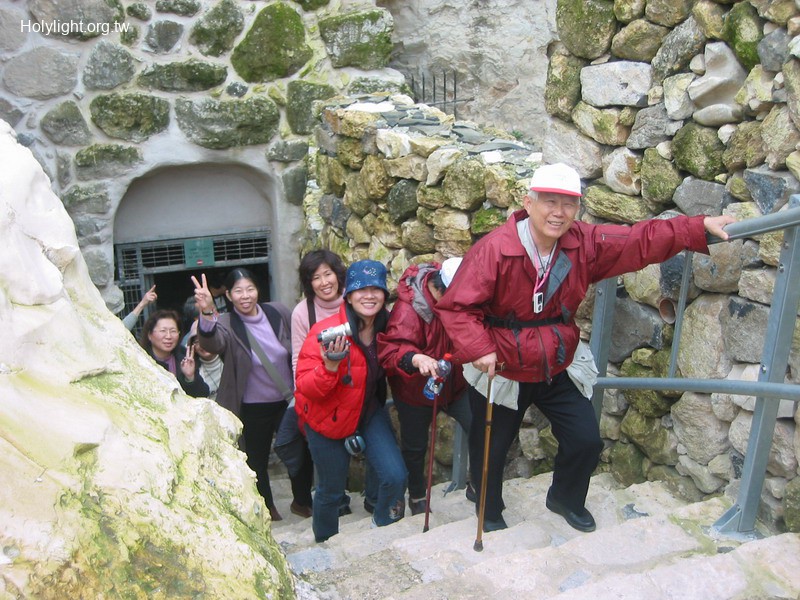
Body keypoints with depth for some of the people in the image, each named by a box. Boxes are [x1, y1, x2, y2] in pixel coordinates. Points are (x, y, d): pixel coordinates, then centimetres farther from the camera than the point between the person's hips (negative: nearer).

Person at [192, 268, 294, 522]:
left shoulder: (278, 312, -5)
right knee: (257, 459, 11)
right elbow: (212, 343, -38)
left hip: (289, 400, 2)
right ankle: (267, 506, 35)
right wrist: (207, 313, -57)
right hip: (254, 408, -2)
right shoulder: (226, 325, -15)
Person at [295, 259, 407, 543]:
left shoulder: (387, 326, -12)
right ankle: (325, 544, 43)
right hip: (328, 419, -4)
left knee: (395, 477, -6)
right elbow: (306, 388, -26)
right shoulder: (326, 331, -27)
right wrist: (330, 366, -43)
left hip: (370, 411, 4)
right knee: (331, 491, 12)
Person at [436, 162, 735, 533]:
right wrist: (478, 348, -33)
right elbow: (458, 307, -22)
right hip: (501, 371, -4)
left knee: (586, 441, 8)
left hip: (557, 369, 4)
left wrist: (700, 227, -5)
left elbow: (642, 241, -1)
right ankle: (490, 514, 43)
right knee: (491, 449, 13)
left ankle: (566, 500, 41)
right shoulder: (493, 249, -24)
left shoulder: (586, 244, -8)